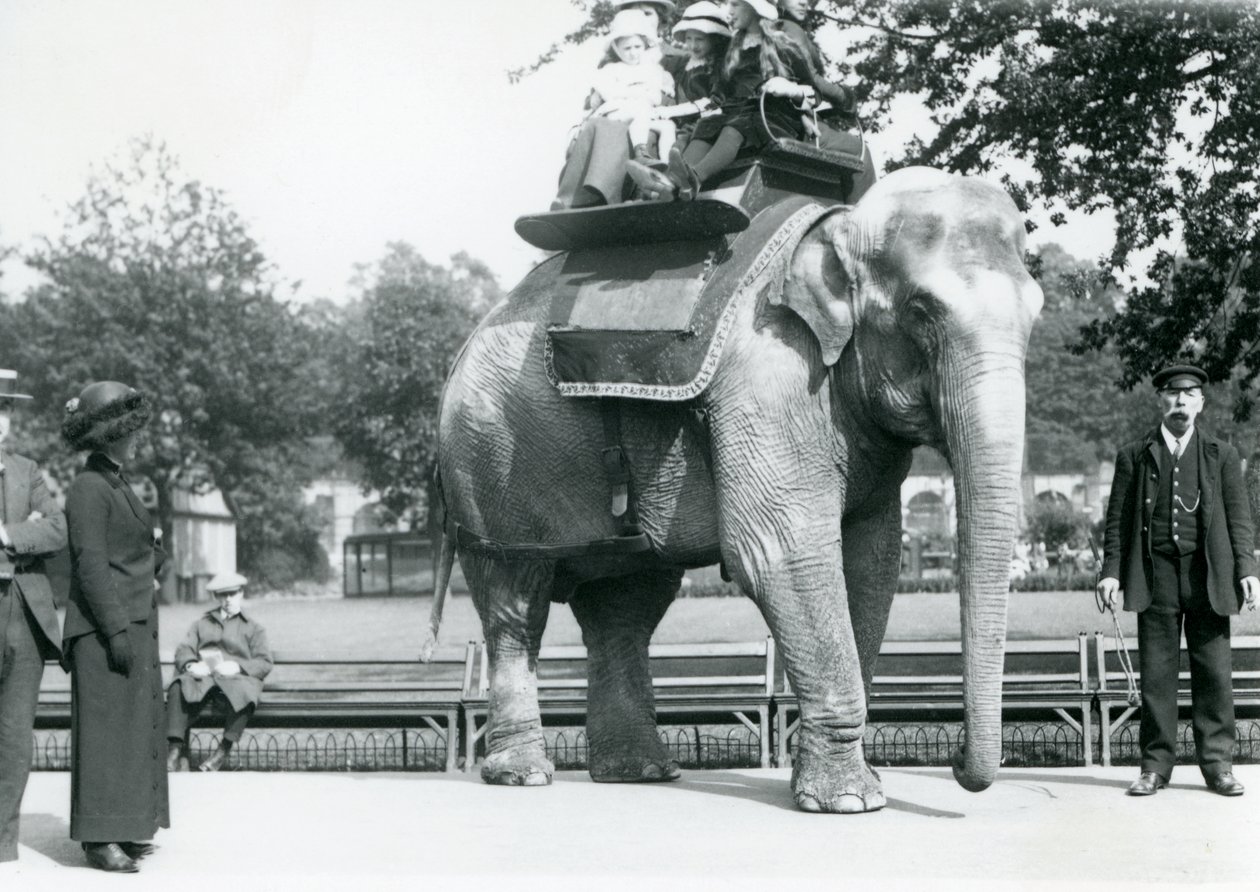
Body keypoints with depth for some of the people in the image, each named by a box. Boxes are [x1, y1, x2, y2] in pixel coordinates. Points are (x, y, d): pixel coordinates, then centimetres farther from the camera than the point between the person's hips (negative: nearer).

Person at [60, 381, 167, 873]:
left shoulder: (118, 485, 17)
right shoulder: (88, 488, -12)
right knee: (106, 728, -7)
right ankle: (99, 838, -3)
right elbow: (90, 564, -18)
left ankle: (122, 827, 18)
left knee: (135, 727, 11)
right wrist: (116, 629, -21)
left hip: (135, 624, 10)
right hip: (105, 628, -10)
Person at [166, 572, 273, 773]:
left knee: (242, 694, -39)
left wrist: (237, 667, -10)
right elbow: (183, 651, 15)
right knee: (178, 688, -34)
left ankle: (224, 751, -29)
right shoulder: (202, 624, 32)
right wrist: (191, 665, -10)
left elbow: (264, 663, 10)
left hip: (235, 679, -1)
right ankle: (176, 751, -36)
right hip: (202, 676, 1)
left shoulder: (254, 629, 25)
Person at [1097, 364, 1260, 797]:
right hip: (1156, 573, 0)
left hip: (1207, 575, 0)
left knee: (1214, 671, -1)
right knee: (1156, 672, 0)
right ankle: (1155, 765, 5)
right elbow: (1118, 519, 9)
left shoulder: (1222, 455, 12)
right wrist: (1111, 570, -1)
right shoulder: (1134, 456, 11)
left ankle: (1217, 764, 6)